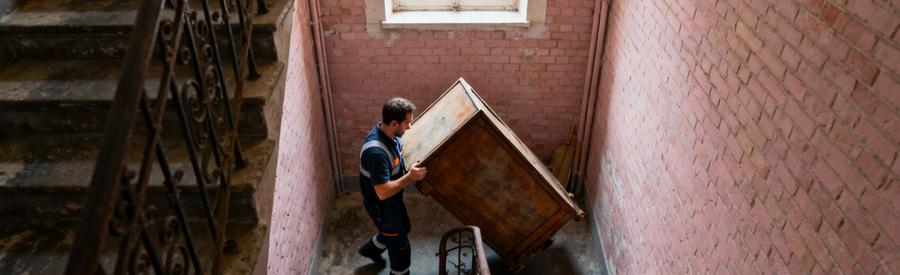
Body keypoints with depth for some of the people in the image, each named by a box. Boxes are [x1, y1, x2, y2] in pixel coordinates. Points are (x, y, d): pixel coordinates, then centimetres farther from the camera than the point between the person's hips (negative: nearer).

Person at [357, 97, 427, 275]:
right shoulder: (376, 152, -39)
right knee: (400, 247, 10)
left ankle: (371, 249, 56)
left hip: (392, 200, 9)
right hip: (382, 206, -9)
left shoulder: (388, 133, -9)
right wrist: (411, 177, -32)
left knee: (403, 228, 33)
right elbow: (383, 192, -37)